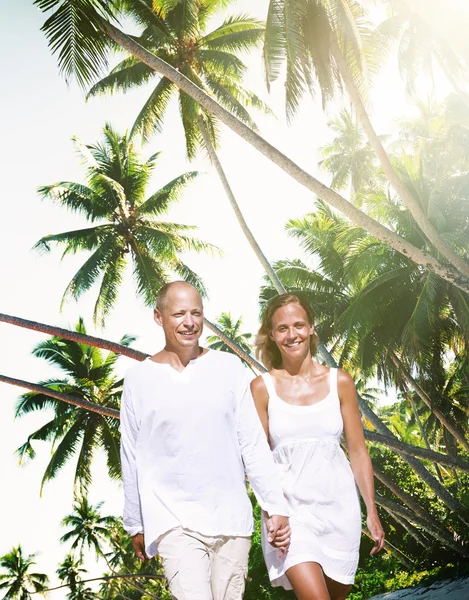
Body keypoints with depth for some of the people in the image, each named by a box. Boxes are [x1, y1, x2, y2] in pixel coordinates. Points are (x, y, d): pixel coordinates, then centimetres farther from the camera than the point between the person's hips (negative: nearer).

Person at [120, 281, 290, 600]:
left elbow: (253, 444, 0)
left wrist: (276, 506, -3)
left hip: (231, 517, 2)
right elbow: (132, 459, 4)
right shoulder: (139, 378, -3)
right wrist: (135, 524, 9)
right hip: (174, 520, -2)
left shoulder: (229, 367, -1)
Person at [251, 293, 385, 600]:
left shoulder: (340, 381, 2)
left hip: (338, 505, 2)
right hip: (290, 506, -2)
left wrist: (372, 511, 4)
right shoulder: (262, 387, -3)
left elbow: (358, 450, 6)